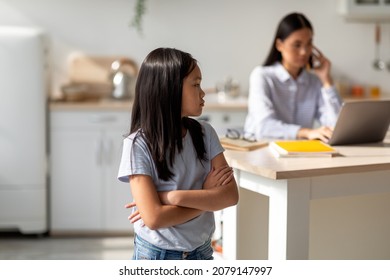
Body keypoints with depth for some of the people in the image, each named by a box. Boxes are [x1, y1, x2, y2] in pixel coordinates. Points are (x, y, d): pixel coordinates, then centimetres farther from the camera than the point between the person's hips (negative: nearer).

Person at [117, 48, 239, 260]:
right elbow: (154, 218, -22)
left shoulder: (204, 134, -3)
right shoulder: (138, 144, -17)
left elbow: (230, 195, -11)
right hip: (156, 258, -4)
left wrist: (173, 197, -22)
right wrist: (206, 195, -14)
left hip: (201, 254, 4)